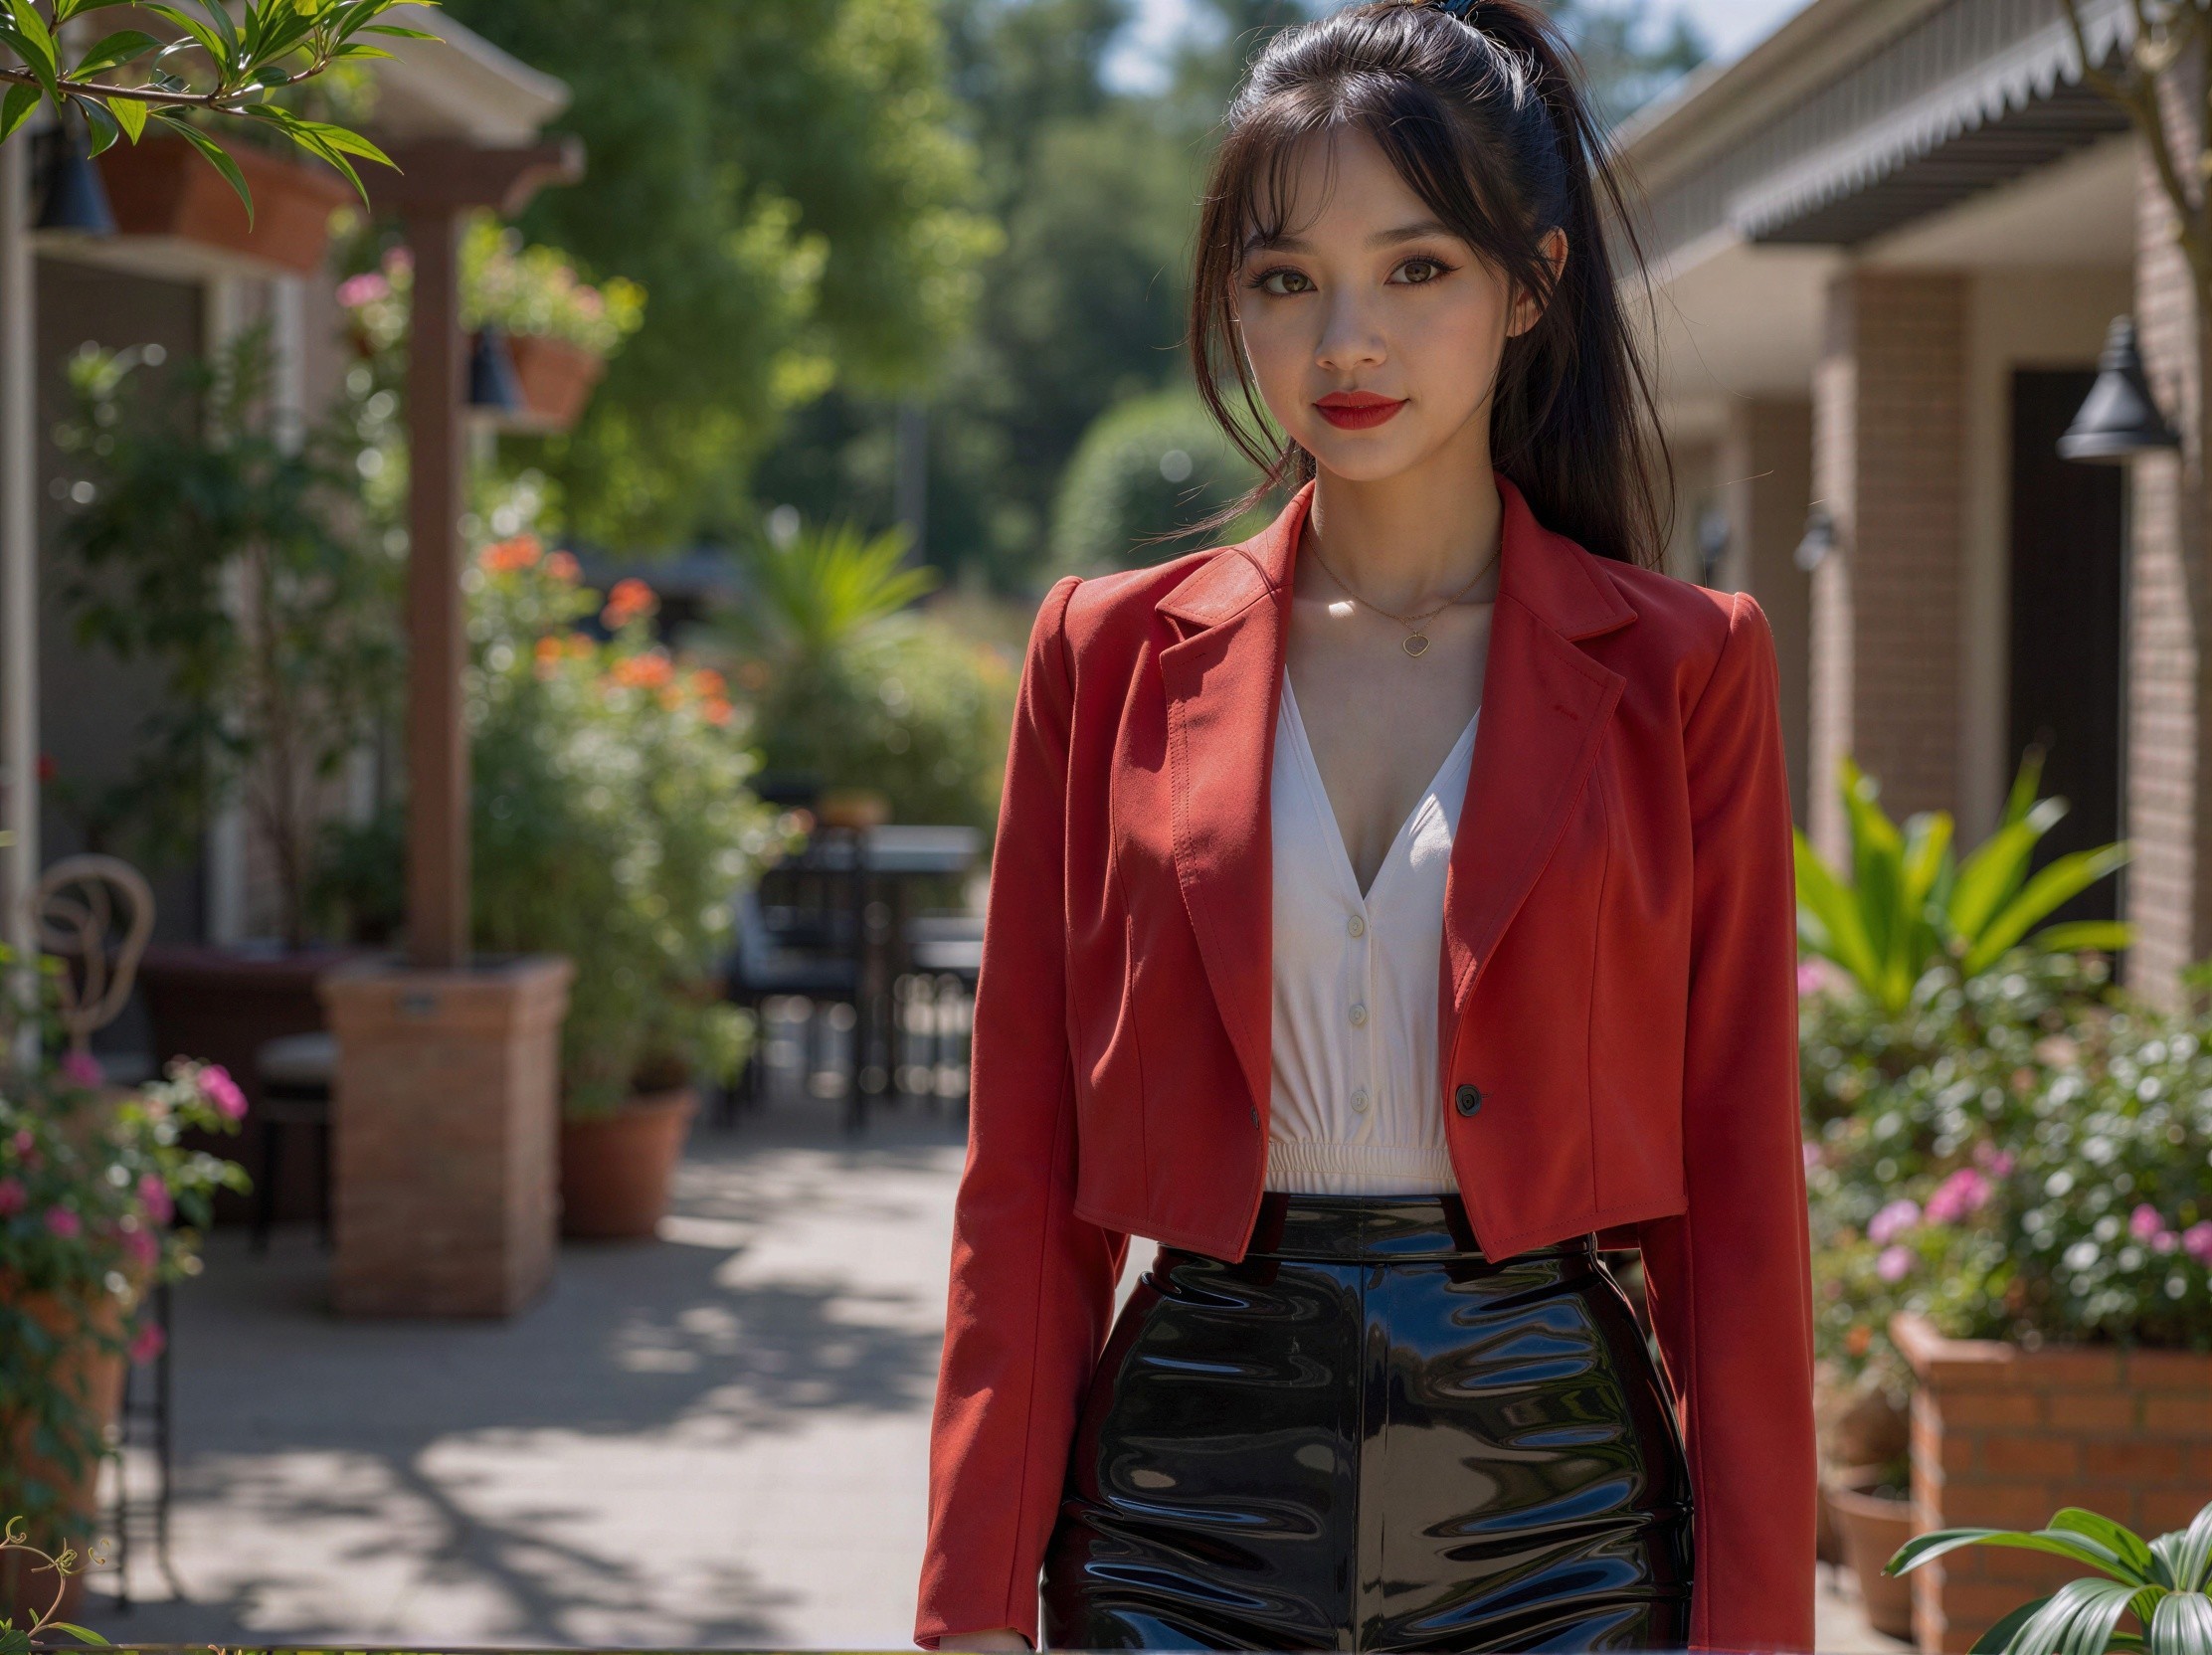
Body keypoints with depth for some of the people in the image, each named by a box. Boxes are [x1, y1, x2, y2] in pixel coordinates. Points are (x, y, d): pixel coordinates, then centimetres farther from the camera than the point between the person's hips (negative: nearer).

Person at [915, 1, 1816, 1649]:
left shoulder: (1679, 669, 2)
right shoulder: (1113, 658, 5)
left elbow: (1737, 1191, 2)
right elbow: (1024, 1177, 6)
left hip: (1550, 1511, -1)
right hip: (1190, 1499, 1)